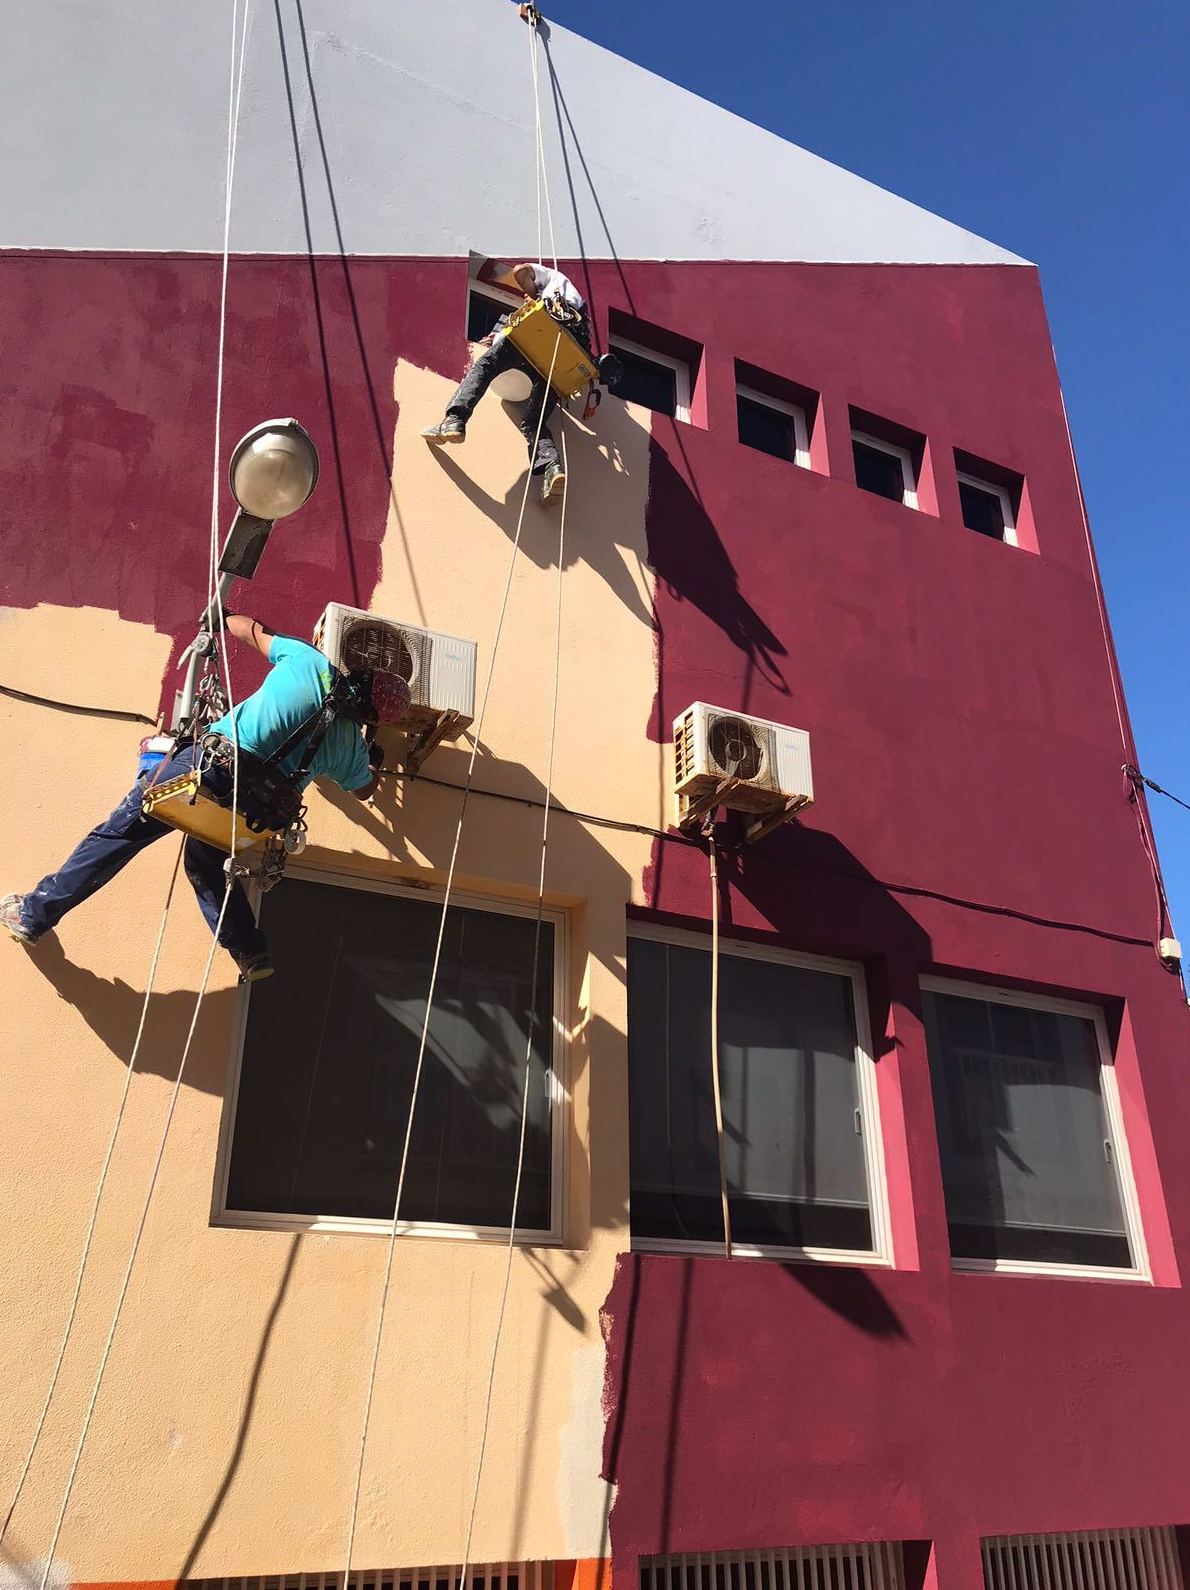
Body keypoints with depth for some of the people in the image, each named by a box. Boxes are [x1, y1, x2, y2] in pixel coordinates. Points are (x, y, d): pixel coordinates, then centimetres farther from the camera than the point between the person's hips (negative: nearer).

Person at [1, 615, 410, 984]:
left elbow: (253, 630, 21)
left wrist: (223, 617, 41)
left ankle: (33, 913, 19)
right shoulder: (353, 746, 11)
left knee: (116, 835, 10)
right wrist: (375, 764, 53)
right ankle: (251, 953, 23)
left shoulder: (310, 662, 4)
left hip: (210, 761, -3)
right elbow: (366, 790, 32)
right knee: (207, 865, 29)